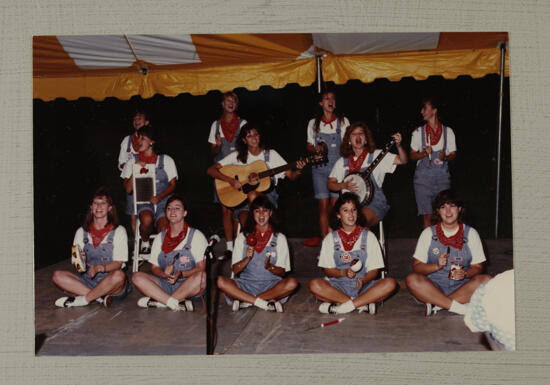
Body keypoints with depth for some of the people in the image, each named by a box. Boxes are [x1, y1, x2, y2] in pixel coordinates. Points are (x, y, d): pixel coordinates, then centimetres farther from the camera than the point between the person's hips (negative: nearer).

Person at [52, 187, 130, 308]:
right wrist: (80, 261, -16)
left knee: (119, 275, -36)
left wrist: (99, 268, -24)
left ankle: (83, 299, -19)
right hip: (87, 280, 3)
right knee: (57, 276, -19)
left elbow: (118, 263, -6)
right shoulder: (81, 232, 12)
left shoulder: (119, 231, 2)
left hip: (109, 281, -3)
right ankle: (100, 297, -25)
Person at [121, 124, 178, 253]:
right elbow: (128, 189, 6)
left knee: (163, 230, -28)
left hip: (163, 201, -1)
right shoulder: (133, 162, 12)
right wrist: (135, 171, -9)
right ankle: (145, 243, -3)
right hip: (144, 201, 1)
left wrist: (159, 197, -13)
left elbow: (173, 184, 5)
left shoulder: (166, 160, 10)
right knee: (147, 219, -34)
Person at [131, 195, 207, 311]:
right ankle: (178, 303, -31)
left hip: (189, 287, -3)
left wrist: (180, 274, -20)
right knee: (136, 277, -18)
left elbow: (202, 268, -5)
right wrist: (164, 274, -12)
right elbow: (154, 268, 11)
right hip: (165, 285, 4)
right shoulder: (160, 238, 14)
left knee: (202, 276, -35)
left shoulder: (196, 235, 3)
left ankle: (160, 301, -27)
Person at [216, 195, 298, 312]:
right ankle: (266, 303, -28)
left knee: (292, 283, -31)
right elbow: (235, 270, 3)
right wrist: (247, 258, -16)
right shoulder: (243, 237, 9)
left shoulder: (279, 238, 7)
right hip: (246, 284, 0)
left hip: (270, 285, 0)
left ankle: (244, 301, -25)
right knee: (220, 281, -27)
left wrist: (269, 266, -18)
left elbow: (282, 272, 2)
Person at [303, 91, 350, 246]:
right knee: (323, 205, -2)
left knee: (335, 204, -7)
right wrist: (316, 148, -9)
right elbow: (309, 146, 14)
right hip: (320, 168, 1)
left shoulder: (343, 121, 5)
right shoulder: (313, 123, 9)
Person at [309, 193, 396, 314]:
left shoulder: (368, 236, 7)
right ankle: (363, 304, -26)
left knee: (390, 283, -27)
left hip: (363, 286, 0)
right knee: (314, 285, -30)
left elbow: (374, 270, 2)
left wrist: (363, 280, -19)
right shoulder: (330, 238, 8)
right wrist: (344, 272, -16)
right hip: (338, 285, 0)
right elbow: (328, 270, 4)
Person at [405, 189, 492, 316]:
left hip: (461, 287, 1)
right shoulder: (428, 233, 7)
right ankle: (458, 307, -30)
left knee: (486, 280, -28)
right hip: (433, 286, -1)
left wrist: (465, 274, -16)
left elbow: (478, 266, 5)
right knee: (412, 280, -30)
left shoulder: (470, 233, 9)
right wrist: (437, 266, -16)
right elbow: (417, 266, 2)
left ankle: (435, 304, -28)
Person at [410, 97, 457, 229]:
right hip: (424, 175, 0)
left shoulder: (448, 131, 7)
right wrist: (424, 153, -12)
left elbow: (453, 154, 10)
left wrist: (445, 157, -12)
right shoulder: (418, 132, 7)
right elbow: (412, 155, 7)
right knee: (427, 216, -4)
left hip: (442, 175, 0)